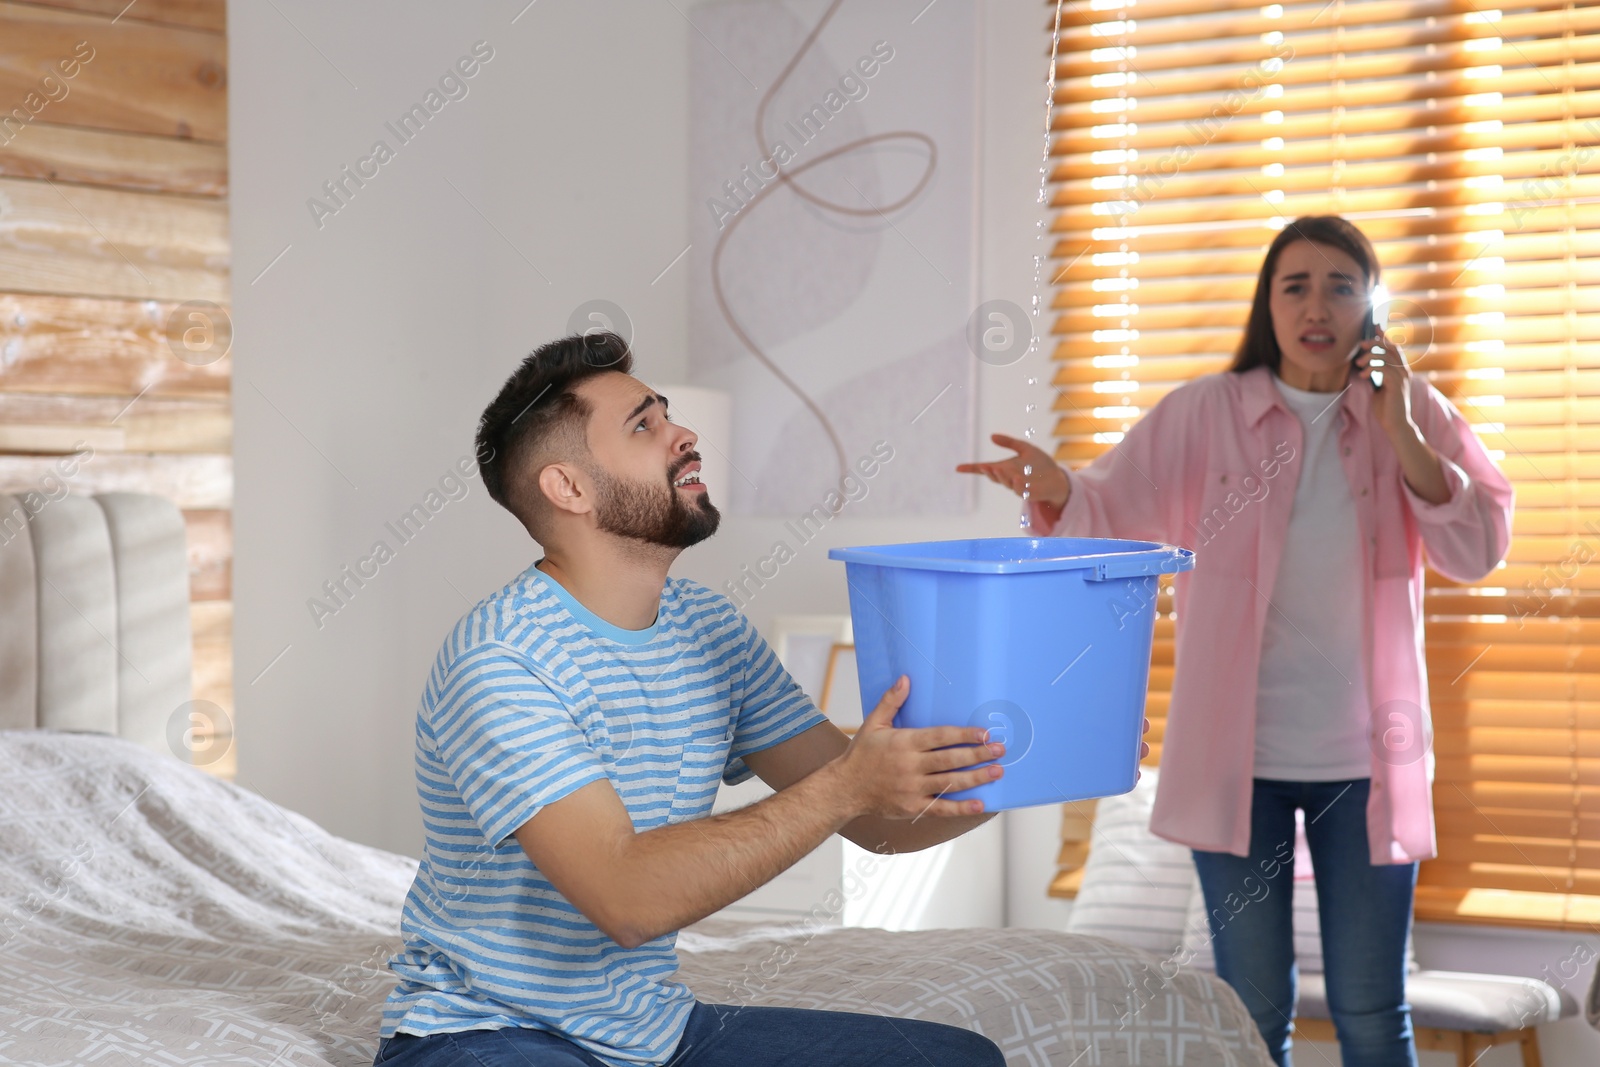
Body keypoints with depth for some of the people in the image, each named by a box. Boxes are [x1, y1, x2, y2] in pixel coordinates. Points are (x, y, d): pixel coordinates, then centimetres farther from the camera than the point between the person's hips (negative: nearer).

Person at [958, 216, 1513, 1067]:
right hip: (1237, 753, -1)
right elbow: (1110, 514, -2)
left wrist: (1401, 437, -14)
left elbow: (1479, 551, -4)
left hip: (1367, 757, 1)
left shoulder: (1415, 413, 2)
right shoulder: (1205, 414, -1)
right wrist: (1057, 491, -25)